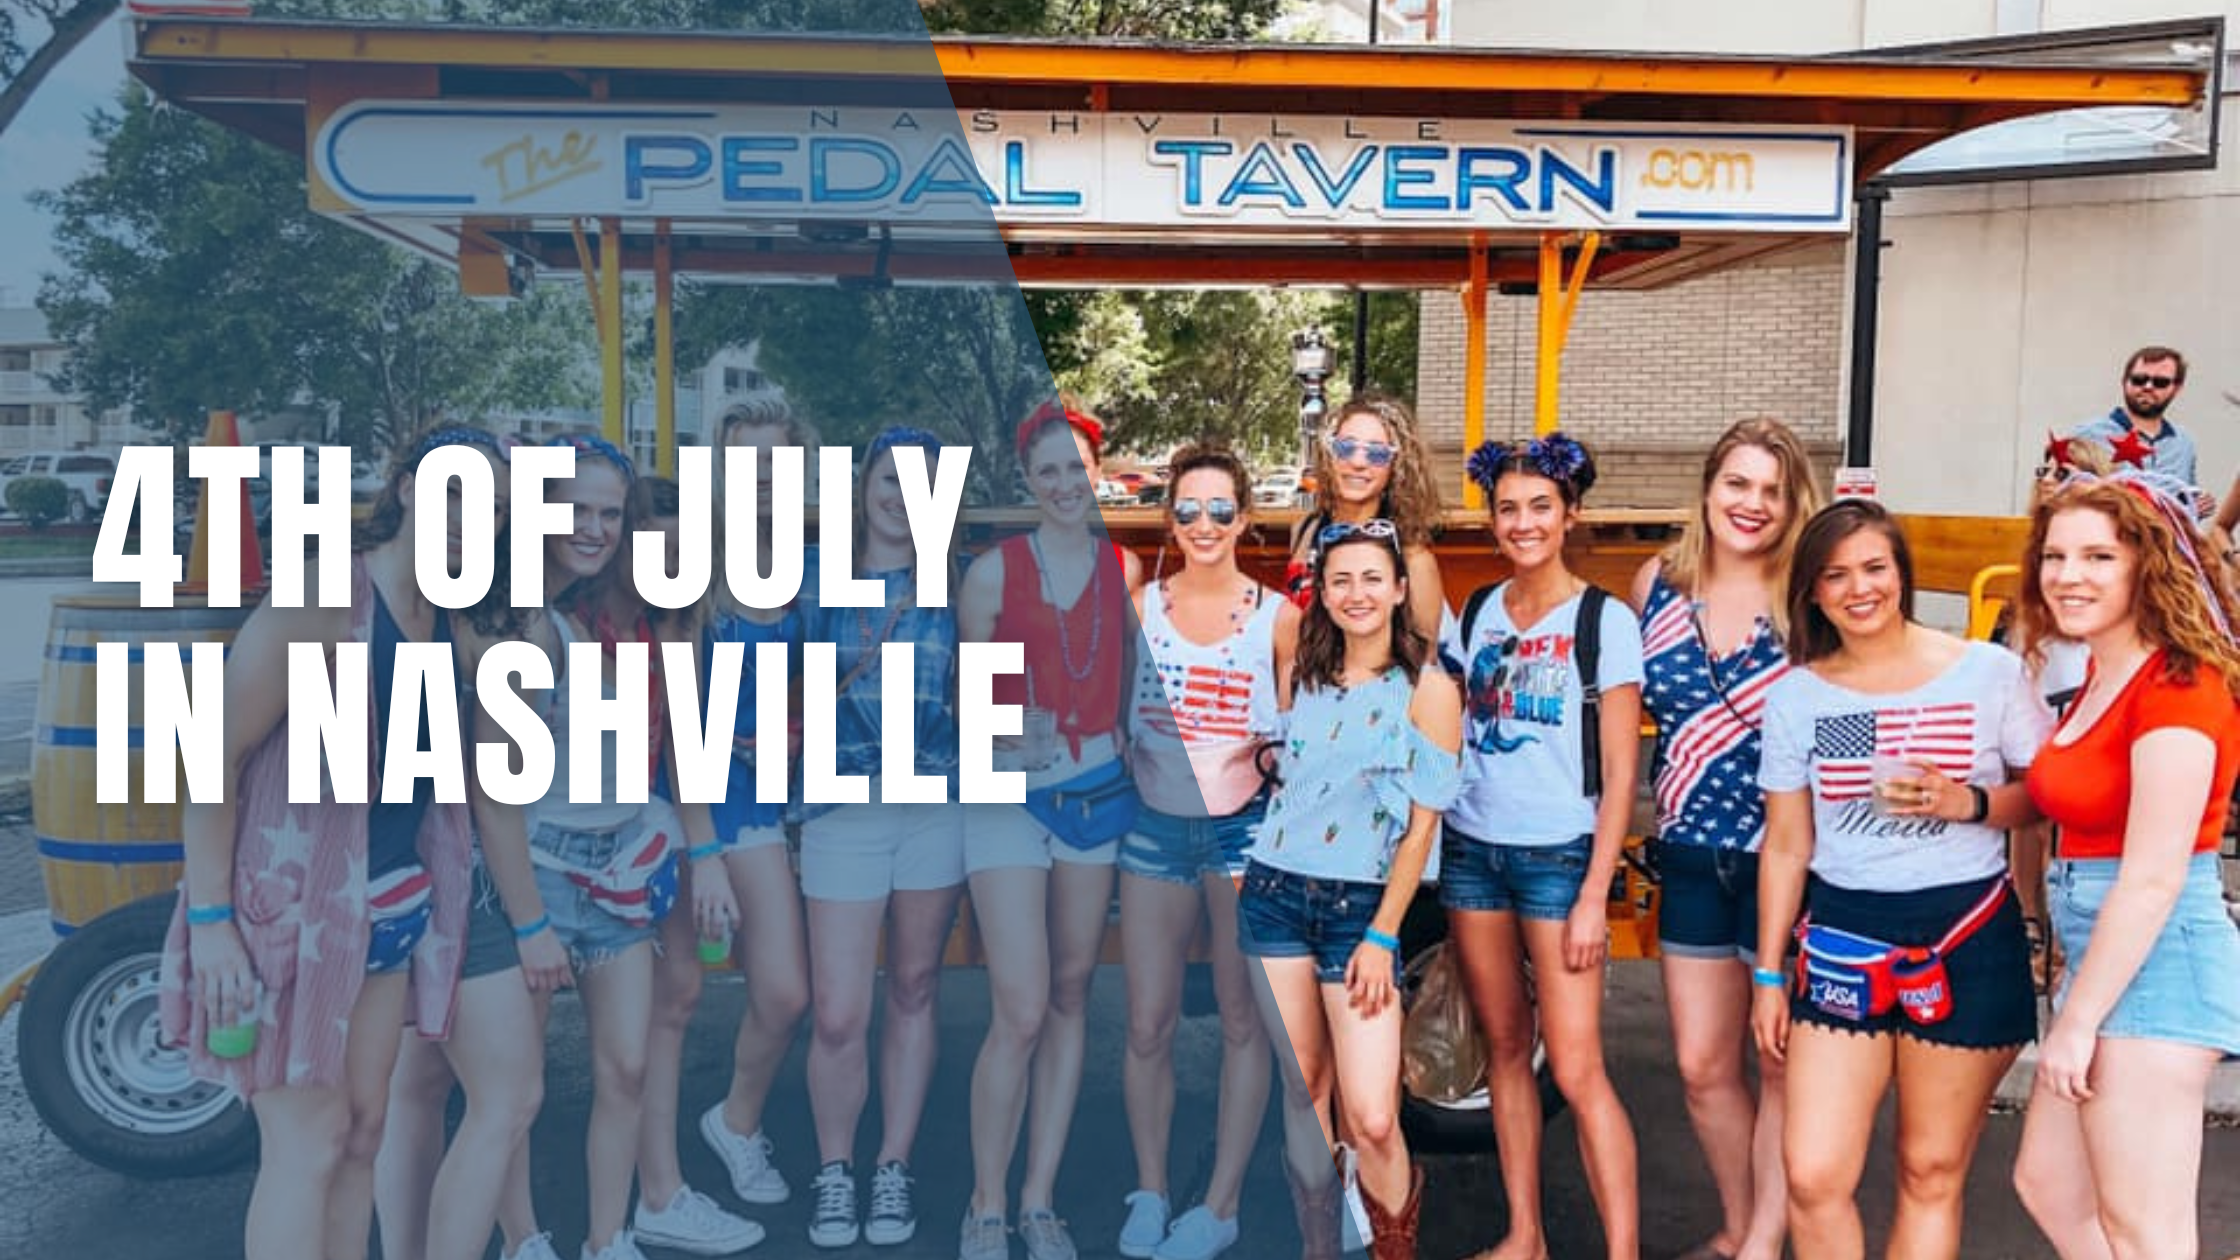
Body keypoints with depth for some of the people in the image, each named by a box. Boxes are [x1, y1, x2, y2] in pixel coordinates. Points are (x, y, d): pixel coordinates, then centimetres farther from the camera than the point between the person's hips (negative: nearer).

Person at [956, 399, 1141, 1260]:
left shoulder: (1125, 569, 4)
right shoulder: (994, 571, -3)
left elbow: (1135, 681, 11)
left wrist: (1123, 745, -6)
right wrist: (1003, 733, -13)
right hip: (1009, 794, -3)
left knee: (1071, 996, 9)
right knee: (1022, 1013, -9)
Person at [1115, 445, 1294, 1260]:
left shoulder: (1278, 616, -1)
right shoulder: (1140, 607, 3)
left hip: (1244, 827, -1)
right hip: (1155, 827, 2)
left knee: (1243, 1018, 6)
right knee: (1147, 1023, 5)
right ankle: (1148, 1194, 22)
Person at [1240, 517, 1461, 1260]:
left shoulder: (1427, 689, -4)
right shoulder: (1302, 676, 9)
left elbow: (1421, 828, -5)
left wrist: (1382, 936, -8)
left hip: (1360, 906, -3)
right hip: (1272, 893, 4)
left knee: (1370, 1118, -10)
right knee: (1300, 1093, 9)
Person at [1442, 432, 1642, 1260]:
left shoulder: (1604, 621, -5)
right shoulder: (1474, 615, 8)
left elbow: (1620, 772, -7)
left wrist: (1594, 895, -11)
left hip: (1559, 856, -4)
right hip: (1471, 849, 5)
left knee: (1576, 1067, -8)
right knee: (1504, 1048, 11)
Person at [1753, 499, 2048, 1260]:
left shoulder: (1988, 672, -3)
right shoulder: (1797, 695, 2)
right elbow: (1785, 847, 7)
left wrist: (1968, 803, -17)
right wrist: (1768, 975, 7)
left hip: (1965, 937, -1)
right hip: (1843, 938, 2)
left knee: (1931, 1174, 9)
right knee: (1812, 1176, -3)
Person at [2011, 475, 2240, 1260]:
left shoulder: (2176, 686, -16)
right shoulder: (2101, 682, 13)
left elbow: (2153, 877, -20)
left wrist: (2076, 1019, -18)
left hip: (2155, 961, -10)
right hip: (2108, 957, 10)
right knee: (2048, 1186, 18)